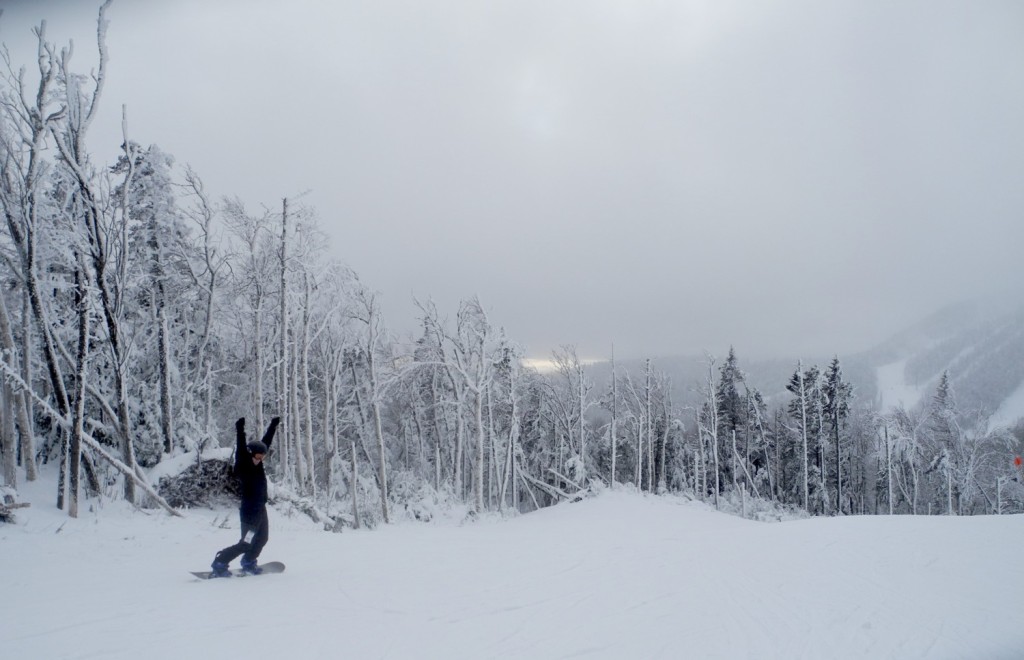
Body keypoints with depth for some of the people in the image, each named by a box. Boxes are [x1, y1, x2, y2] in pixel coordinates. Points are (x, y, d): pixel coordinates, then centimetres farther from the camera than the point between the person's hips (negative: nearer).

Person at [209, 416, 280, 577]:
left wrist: (273, 426, 18)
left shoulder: (256, 463, 3)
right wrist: (240, 431, -45)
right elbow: (240, 450, -33)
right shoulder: (243, 468, -17)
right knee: (246, 544, -4)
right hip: (249, 511, -9)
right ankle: (219, 563, 9)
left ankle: (248, 563, 38)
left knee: (262, 538, 19)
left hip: (260, 509, 9)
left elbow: (266, 442, 12)